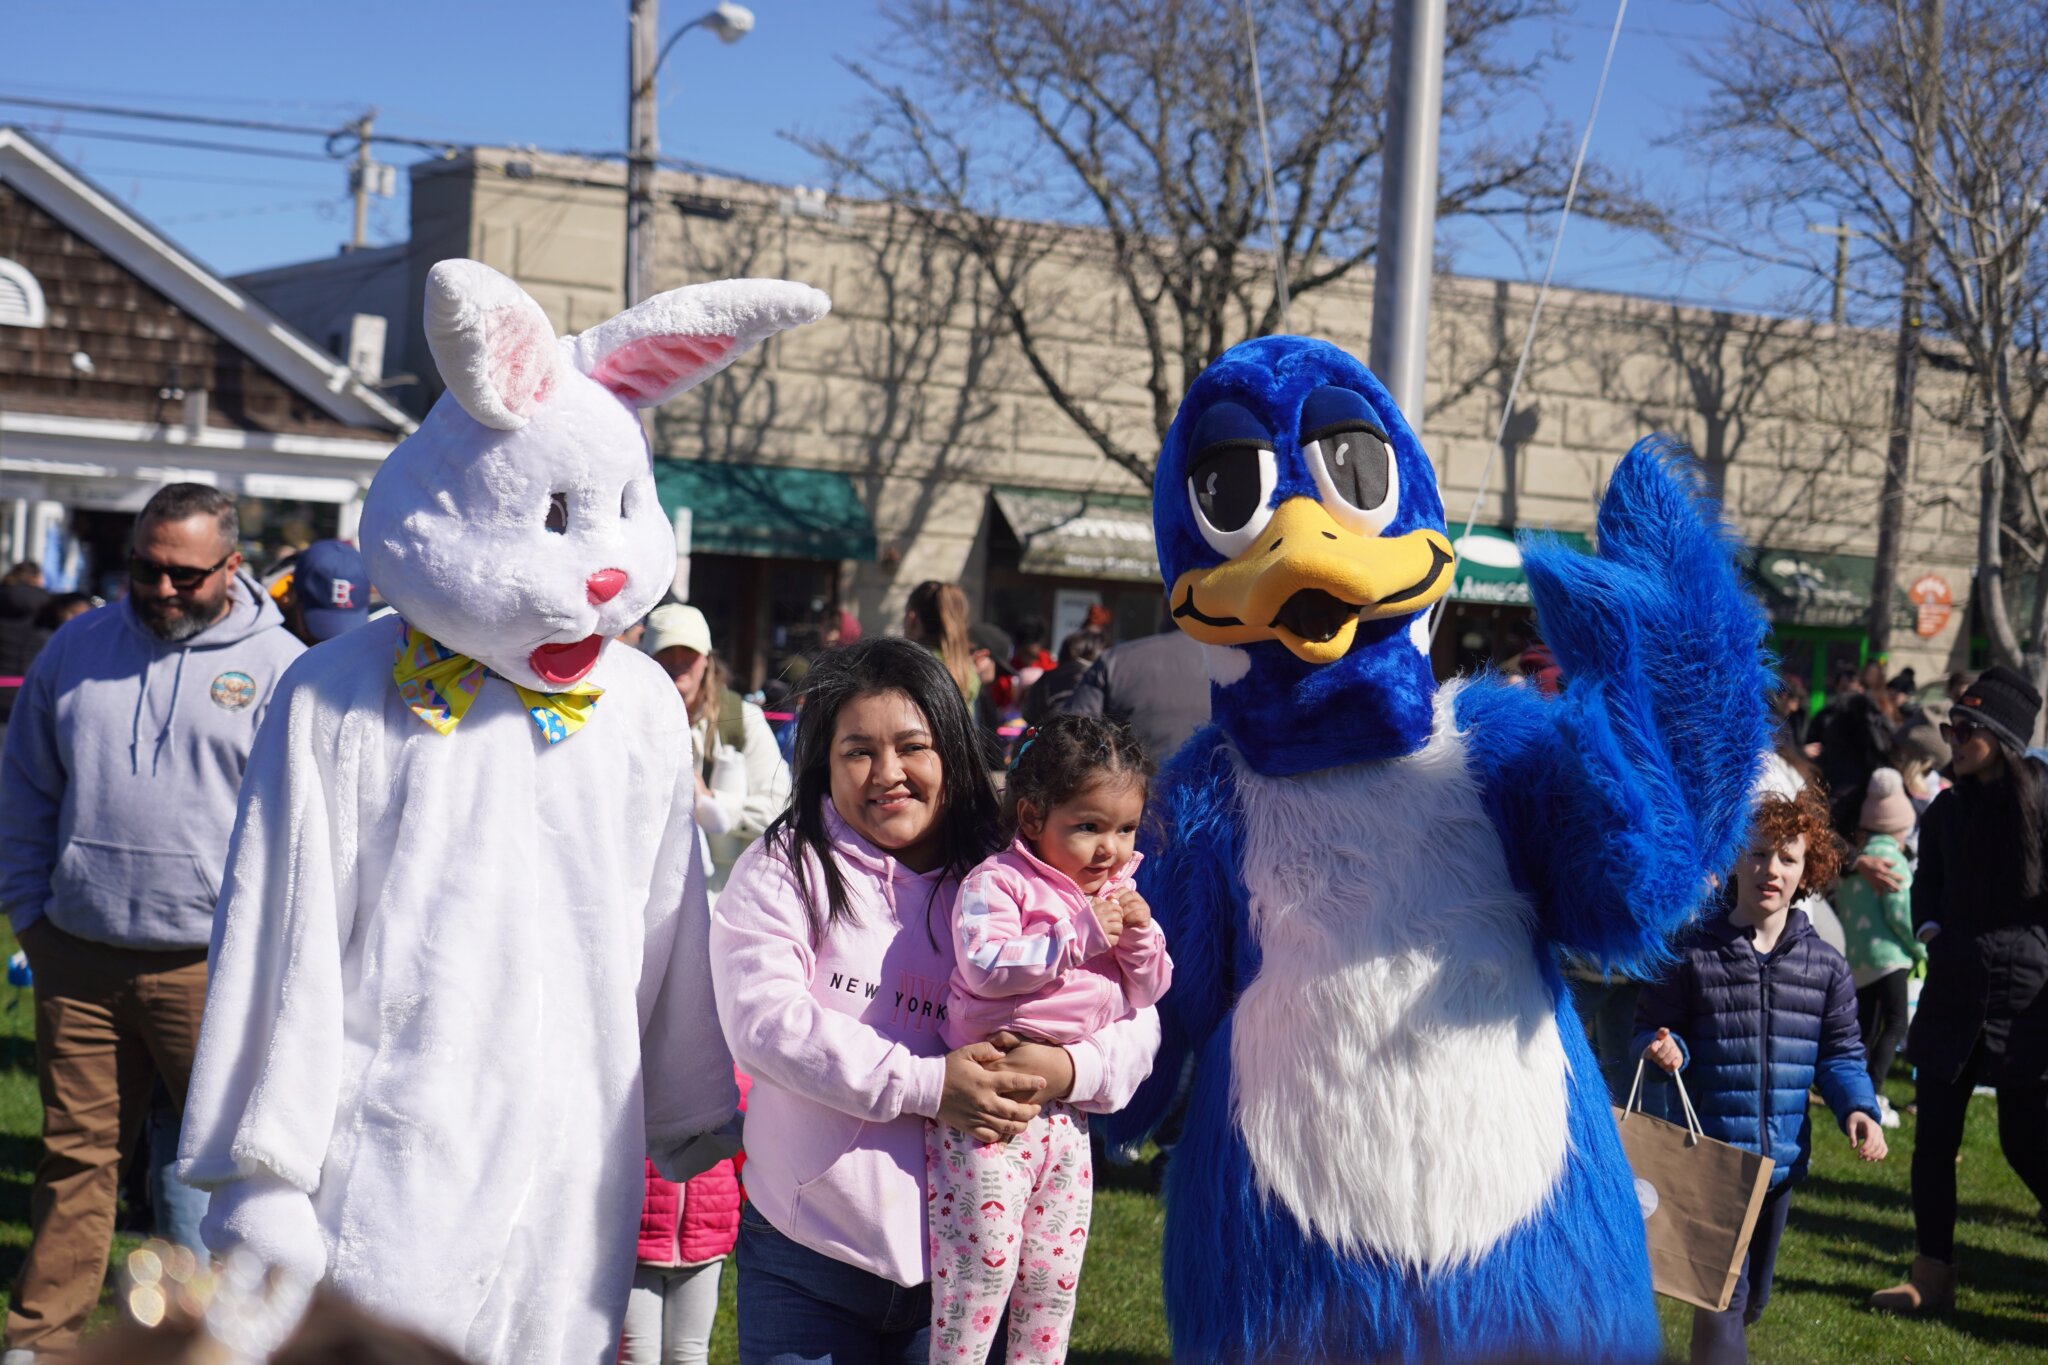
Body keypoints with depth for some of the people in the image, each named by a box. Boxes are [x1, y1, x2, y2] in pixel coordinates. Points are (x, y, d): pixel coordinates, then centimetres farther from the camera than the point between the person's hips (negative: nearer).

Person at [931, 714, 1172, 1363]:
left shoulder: (1117, 894, 11)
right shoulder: (996, 883, -10)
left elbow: (1145, 993, 12)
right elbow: (985, 967, -25)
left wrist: (1141, 936, -7)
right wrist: (1078, 935, -22)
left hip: (1067, 1111, 7)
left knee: (1055, 1276, 13)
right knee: (981, 1265, -8)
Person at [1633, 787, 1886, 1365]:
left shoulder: (1825, 966, 3)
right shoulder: (1691, 954, -6)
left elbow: (1839, 1053, 7)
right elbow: (1649, 1029, 0)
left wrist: (1857, 1108, -10)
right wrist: (1664, 1051, -22)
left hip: (1782, 1159, 5)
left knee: (1753, 1295, 20)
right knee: (1723, 1295, -12)